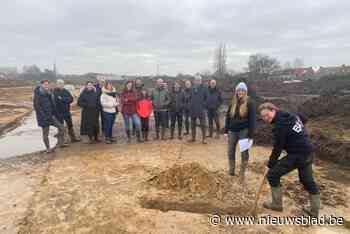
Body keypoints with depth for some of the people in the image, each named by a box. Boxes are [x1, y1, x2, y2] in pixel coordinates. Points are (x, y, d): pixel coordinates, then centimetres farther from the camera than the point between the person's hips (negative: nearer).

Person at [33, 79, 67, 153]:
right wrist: (44, 116, -20)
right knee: (45, 134, 4)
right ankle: (48, 148, 16)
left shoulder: (49, 94, 8)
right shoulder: (37, 95, -12)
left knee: (61, 127, 0)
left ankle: (60, 143, 10)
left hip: (51, 115, 6)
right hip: (43, 117, -6)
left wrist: (54, 114, 10)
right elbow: (37, 107, -15)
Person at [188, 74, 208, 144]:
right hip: (193, 110, 4)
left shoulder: (204, 89, -2)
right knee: (193, 125, 11)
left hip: (201, 110, -4)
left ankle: (203, 139, 7)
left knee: (203, 125, -1)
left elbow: (207, 98, -2)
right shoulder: (192, 89, 10)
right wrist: (190, 106, 8)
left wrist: (204, 105, -11)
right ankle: (193, 138, 24)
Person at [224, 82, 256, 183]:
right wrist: (226, 130, 6)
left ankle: (242, 174, 15)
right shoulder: (233, 103, 5)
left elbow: (252, 119, -9)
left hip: (244, 131, -4)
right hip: (233, 131, 4)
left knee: (244, 153, 1)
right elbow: (228, 116, 10)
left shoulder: (250, 103, -8)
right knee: (231, 152, 11)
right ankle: (231, 171, 27)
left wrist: (250, 134, -13)